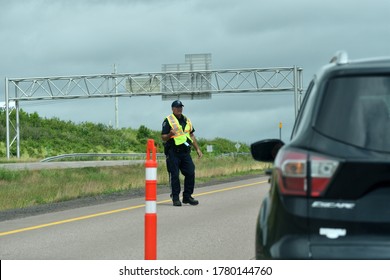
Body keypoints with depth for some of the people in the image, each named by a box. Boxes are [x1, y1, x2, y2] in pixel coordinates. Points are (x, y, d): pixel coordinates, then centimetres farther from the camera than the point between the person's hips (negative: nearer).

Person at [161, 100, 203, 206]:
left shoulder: (186, 120, 17)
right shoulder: (168, 121, -3)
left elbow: (192, 135, 25)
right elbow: (163, 138, -6)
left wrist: (197, 149, 20)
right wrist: (170, 134, -27)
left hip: (185, 152, 6)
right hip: (173, 152, -6)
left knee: (190, 173, 1)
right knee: (174, 175, -5)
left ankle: (187, 196, 11)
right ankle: (175, 198, 2)